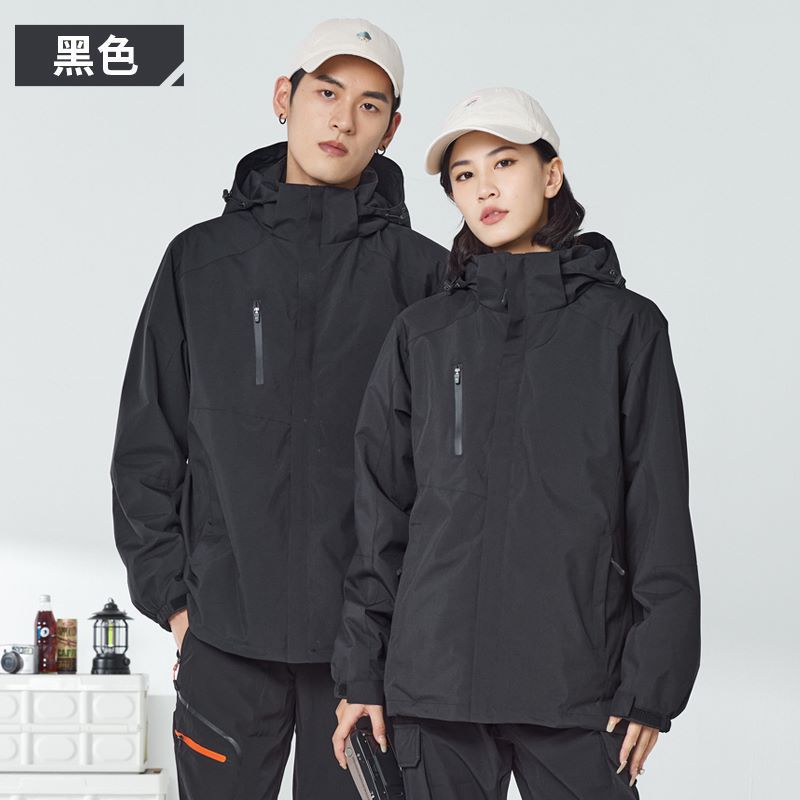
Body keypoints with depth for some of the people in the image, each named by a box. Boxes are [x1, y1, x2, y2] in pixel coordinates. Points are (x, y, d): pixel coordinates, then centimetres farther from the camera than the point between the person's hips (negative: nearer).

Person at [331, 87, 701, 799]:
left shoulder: (624, 325, 3)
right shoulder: (422, 334, 9)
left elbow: (659, 513, 1)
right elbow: (380, 510, 9)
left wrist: (653, 684, -4)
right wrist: (361, 670, 5)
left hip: (578, 683, -1)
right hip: (434, 678, 2)